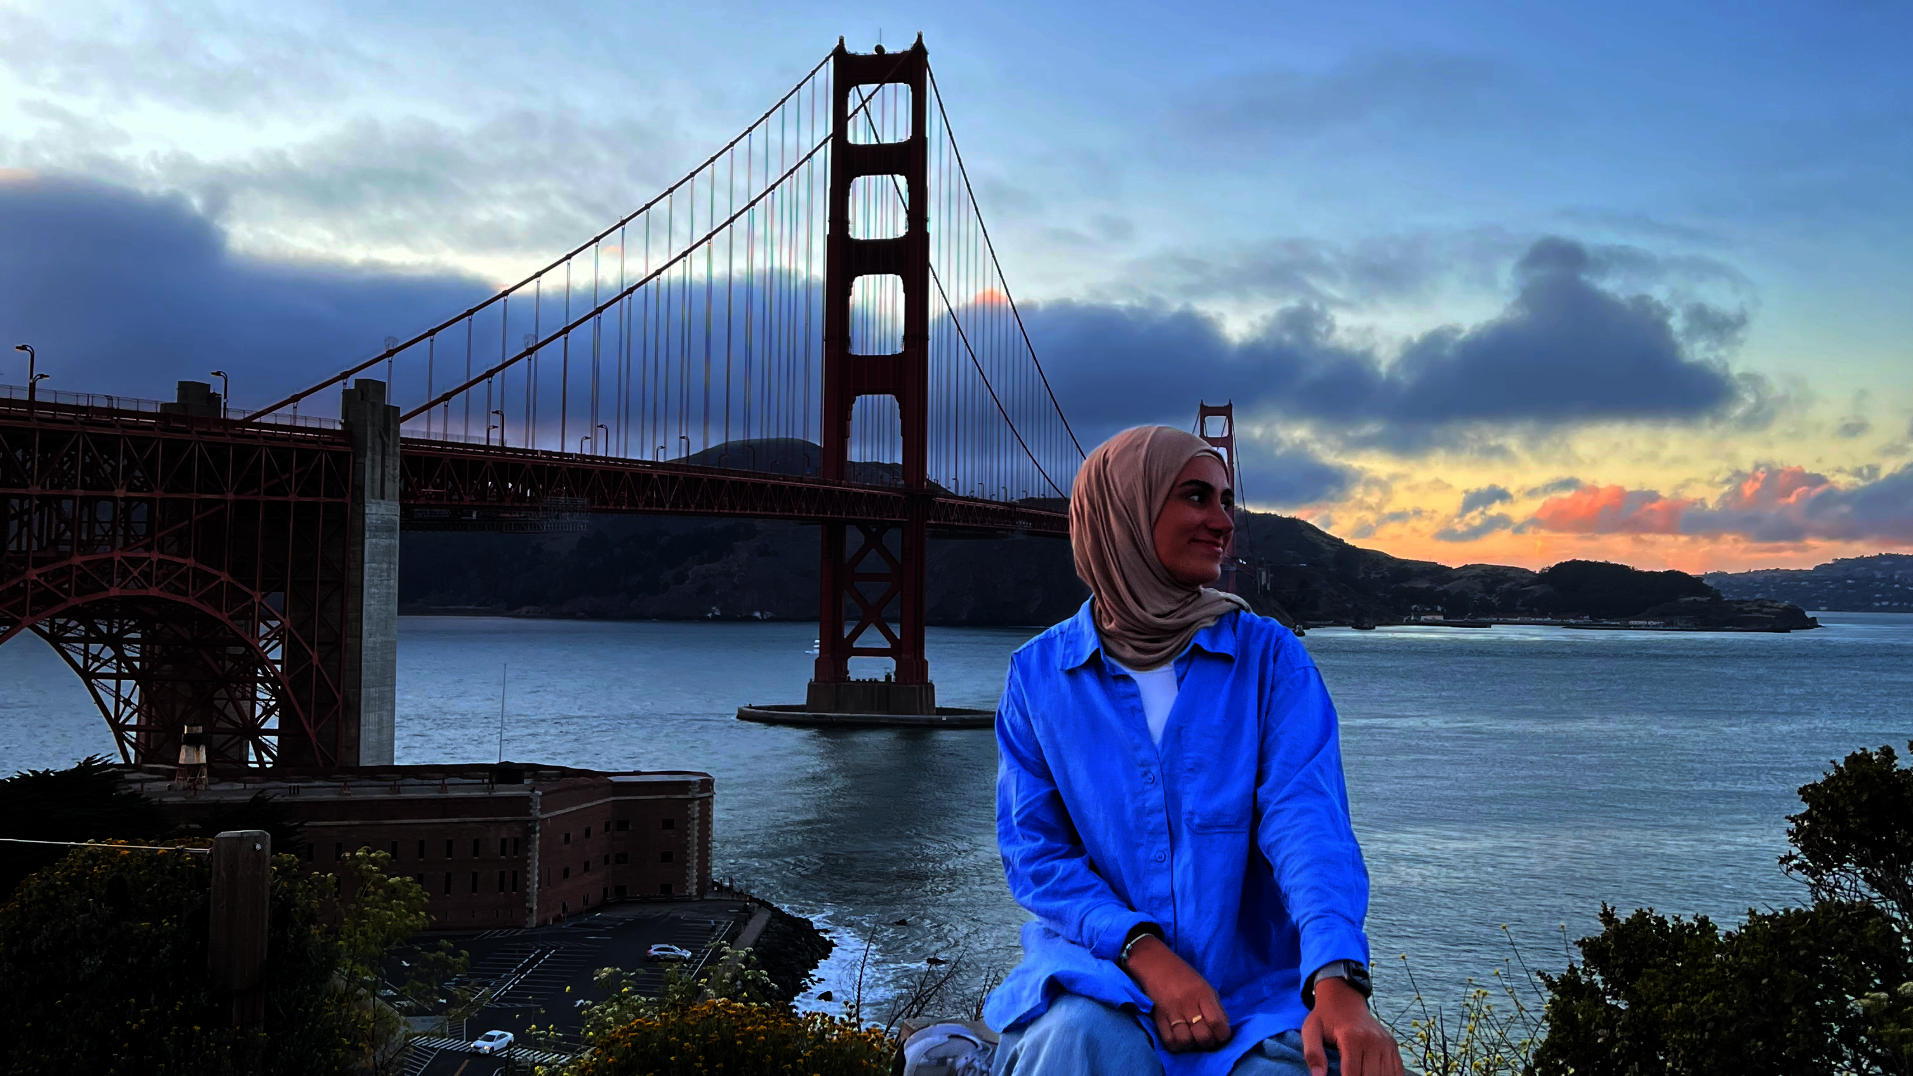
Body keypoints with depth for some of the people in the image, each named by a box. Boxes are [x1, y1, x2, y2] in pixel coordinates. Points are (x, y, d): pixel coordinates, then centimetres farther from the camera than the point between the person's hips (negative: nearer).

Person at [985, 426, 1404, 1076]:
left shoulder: (1268, 656, 3)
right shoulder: (1039, 674, 4)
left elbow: (1307, 815, -10)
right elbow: (1032, 847, 1)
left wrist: (1337, 978, -29)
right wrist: (1144, 951, -17)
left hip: (1254, 989, 1)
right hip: (1097, 974, -1)